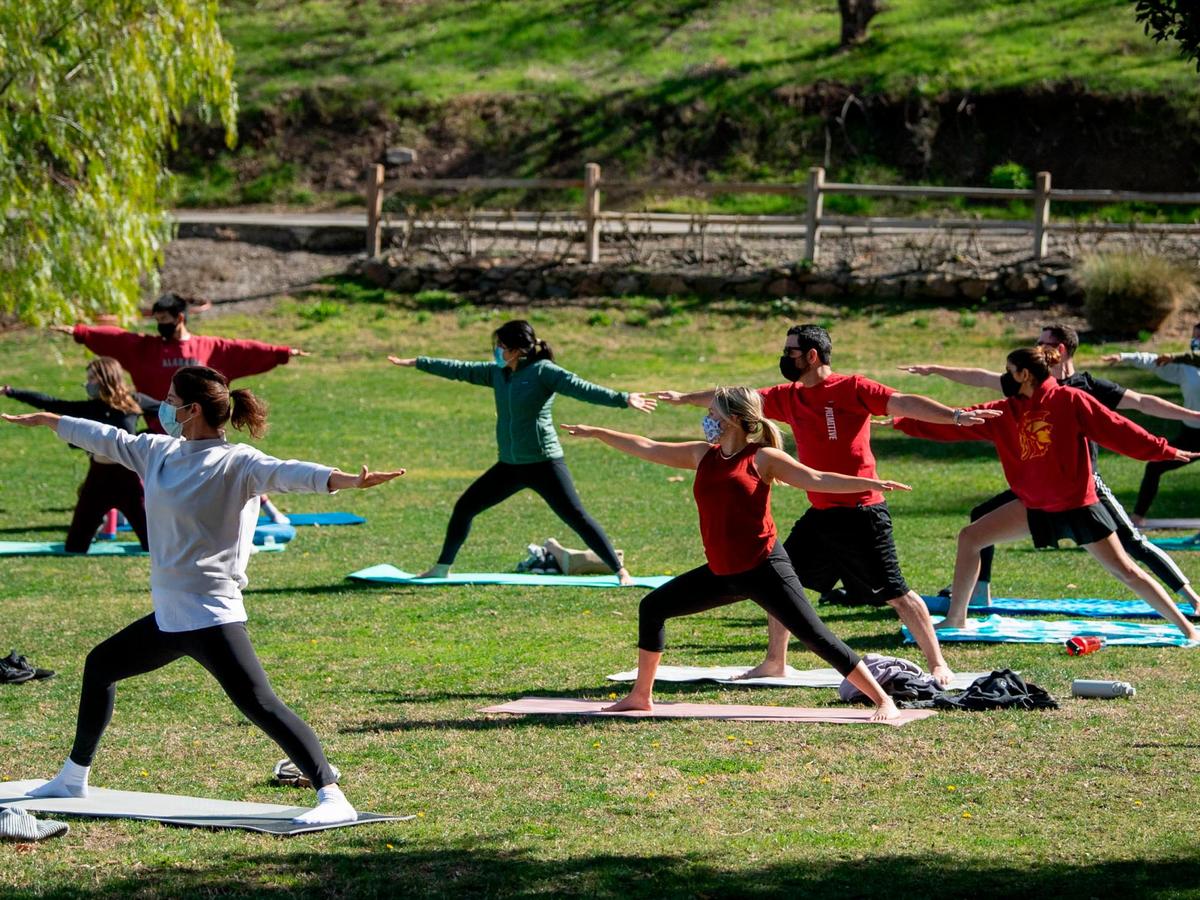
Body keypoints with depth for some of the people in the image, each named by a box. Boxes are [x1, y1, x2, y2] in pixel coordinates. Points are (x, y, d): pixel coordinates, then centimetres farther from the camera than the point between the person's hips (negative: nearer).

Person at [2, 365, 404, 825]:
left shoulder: (235, 463, -13)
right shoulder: (161, 452, 11)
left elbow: (285, 472, -30)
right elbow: (107, 439, 26)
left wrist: (347, 479, -48)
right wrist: (46, 420, 39)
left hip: (211, 615, -9)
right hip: (169, 615, 9)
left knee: (259, 704, -21)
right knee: (99, 665, 24)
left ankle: (333, 798, -24)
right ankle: (73, 777, 42)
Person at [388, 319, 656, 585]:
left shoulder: (543, 371, -11)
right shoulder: (497, 373, 10)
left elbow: (581, 388, -21)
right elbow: (460, 370, 19)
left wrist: (623, 399, -34)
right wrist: (417, 363, 26)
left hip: (544, 462, -7)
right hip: (510, 465, 7)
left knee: (576, 517, -12)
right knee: (464, 507, 10)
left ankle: (621, 572, -8)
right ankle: (442, 568, 25)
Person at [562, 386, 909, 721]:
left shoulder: (763, 458, -6)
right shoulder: (703, 455, 11)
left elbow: (818, 480, -13)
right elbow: (646, 449, 20)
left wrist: (871, 483, -26)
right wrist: (596, 433, 25)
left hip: (763, 568, -7)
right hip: (721, 573, 7)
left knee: (814, 636, -13)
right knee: (652, 607, 13)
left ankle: (883, 701, -10)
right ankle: (641, 696, 25)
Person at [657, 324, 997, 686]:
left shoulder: (852, 388, -10)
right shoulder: (788, 397, 10)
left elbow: (903, 403, -20)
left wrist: (954, 416, -33)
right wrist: (684, 398, 28)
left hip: (861, 514, -7)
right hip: (819, 516, 8)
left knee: (894, 593, -8)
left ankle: (938, 665, -1)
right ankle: (774, 663, 26)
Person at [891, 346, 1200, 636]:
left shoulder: (1069, 400, -13)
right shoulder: (1004, 412, 3)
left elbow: (1115, 429, -13)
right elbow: (953, 424, 6)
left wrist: (1165, 451, -16)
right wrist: (900, 423, 4)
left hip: (1077, 505, -6)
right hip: (1034, 506, 6)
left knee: (1125, 571, -5)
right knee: (970, 538, 4)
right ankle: (956, 618, 15)